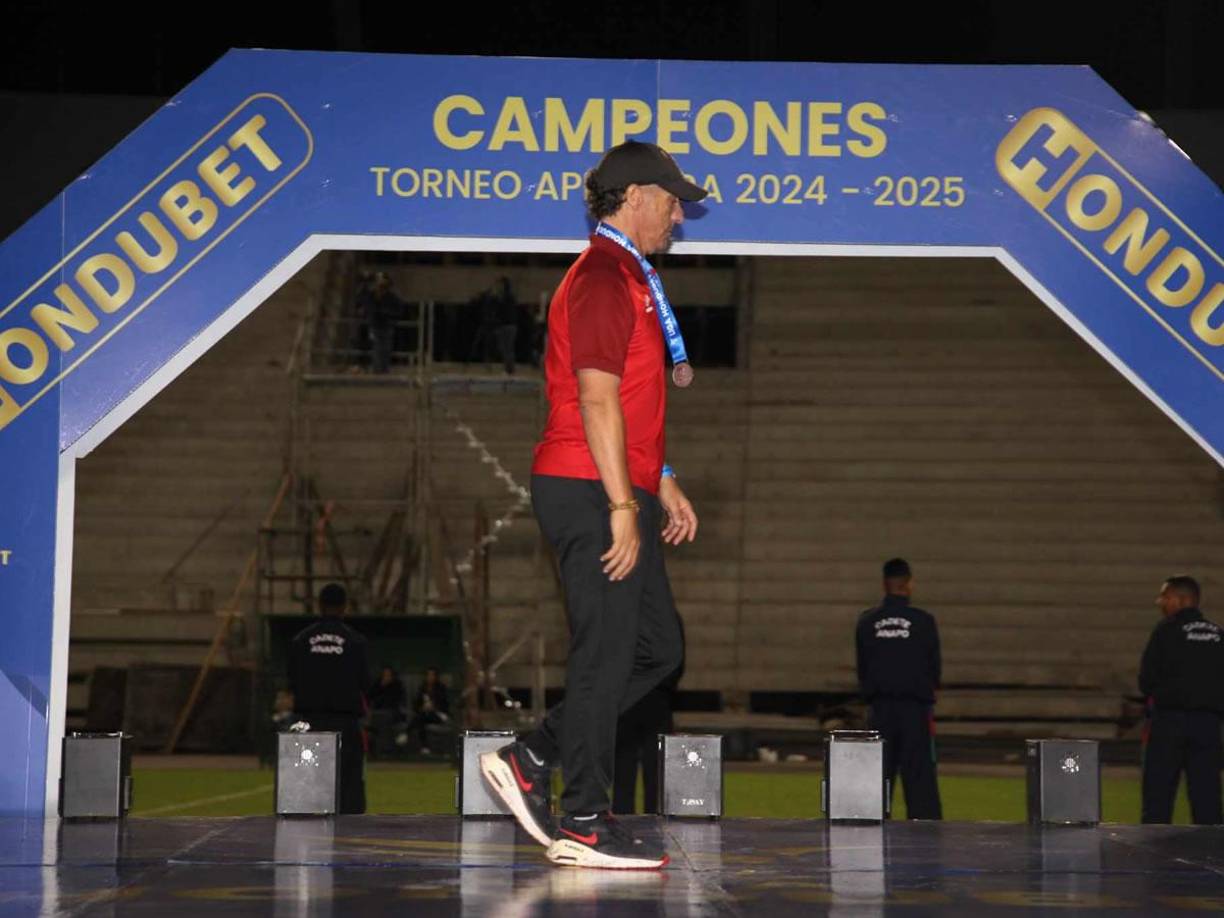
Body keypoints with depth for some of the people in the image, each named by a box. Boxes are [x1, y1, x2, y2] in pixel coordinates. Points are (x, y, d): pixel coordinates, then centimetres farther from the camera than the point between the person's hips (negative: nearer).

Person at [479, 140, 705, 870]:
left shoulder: (627, 279, 21)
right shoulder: (604, 277, -12)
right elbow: (597, 400, -19)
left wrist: (663, 487, 22)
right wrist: (624, 506, -21)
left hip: (618, 493, 10)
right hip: (593, 493, -10)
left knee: (659, 648, 12)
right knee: (607, 652, -6)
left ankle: (531, 759, 15)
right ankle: (584, 823, 0)